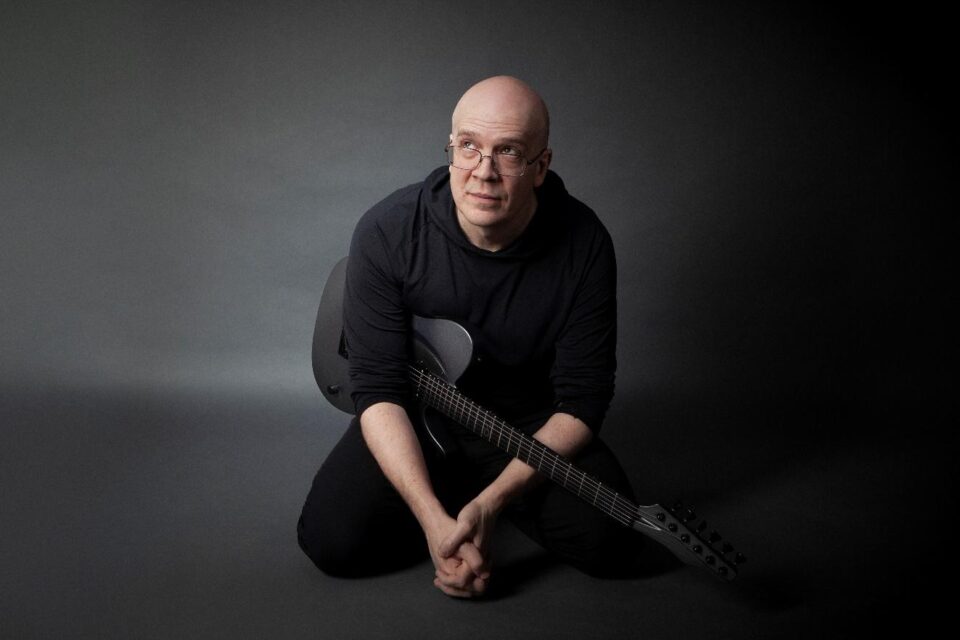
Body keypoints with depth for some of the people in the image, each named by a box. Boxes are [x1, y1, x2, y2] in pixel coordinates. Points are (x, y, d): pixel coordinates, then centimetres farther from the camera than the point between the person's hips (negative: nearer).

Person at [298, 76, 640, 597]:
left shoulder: (583, 243, -19)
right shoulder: (386, 233, -20)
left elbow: (582, 398, -16)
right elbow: (377, 387, -19)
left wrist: (490, 504, -28)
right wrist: (433, 519, -30)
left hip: (532, 425, 1)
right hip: (415, 417, 0)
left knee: (606, 542, -20)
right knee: (333, 540, -20)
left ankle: (481, 490, 9)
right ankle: (449, 491, 9)